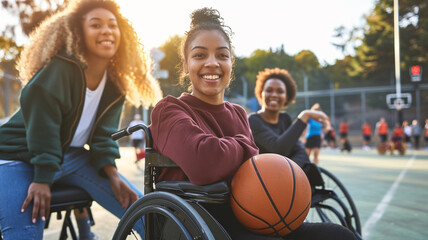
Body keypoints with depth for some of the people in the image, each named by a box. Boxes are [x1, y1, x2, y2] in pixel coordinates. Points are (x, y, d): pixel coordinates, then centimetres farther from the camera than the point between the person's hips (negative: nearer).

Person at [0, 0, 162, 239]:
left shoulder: (115, 84, -2)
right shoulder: (60, 69, -22)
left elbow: (103, 135, -1)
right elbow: (42, 124, -25)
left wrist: (113, 175, -13)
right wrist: (42, 179, -26)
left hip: (71, 157, 6)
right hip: (22, 158, -5)